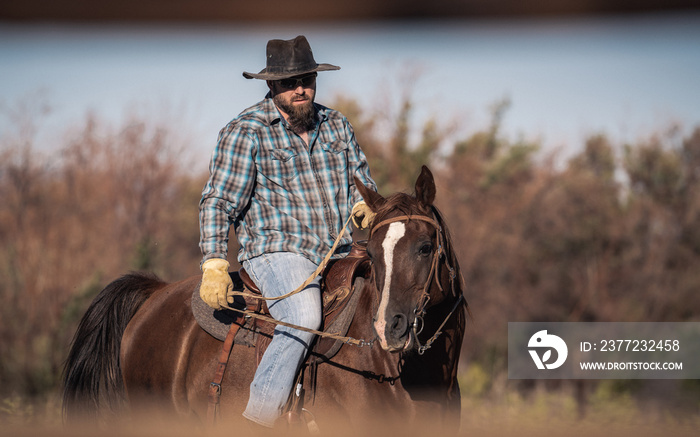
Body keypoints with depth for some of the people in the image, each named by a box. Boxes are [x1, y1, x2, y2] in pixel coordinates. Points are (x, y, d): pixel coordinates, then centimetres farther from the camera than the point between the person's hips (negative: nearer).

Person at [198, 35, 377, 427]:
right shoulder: (246, 131, -2)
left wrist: (363, 203, 1)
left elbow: (362, 178, 26)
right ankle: (259, 421, -36)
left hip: (340, 254, 6)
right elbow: (218, 202, -6)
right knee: (303, 319, -34)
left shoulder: (336, 125, 15)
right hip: (278, 252, -6)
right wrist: (215, 263, -17)